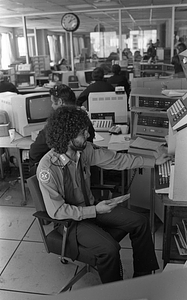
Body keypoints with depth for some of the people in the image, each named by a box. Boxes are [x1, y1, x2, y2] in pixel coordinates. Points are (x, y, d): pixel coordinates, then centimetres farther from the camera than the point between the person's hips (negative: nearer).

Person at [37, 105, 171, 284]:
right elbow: (56, 211, -22)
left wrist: (154, 162, 4)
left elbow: (116, 159, -1)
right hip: (69, 219, -6)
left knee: (140, 222, 0)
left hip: (90, 207, 7)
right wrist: (94, 211, -25)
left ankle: (143, 276, 20)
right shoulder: (47, 169, -29)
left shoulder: (84, 149, -12)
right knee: (109, 248, -27)